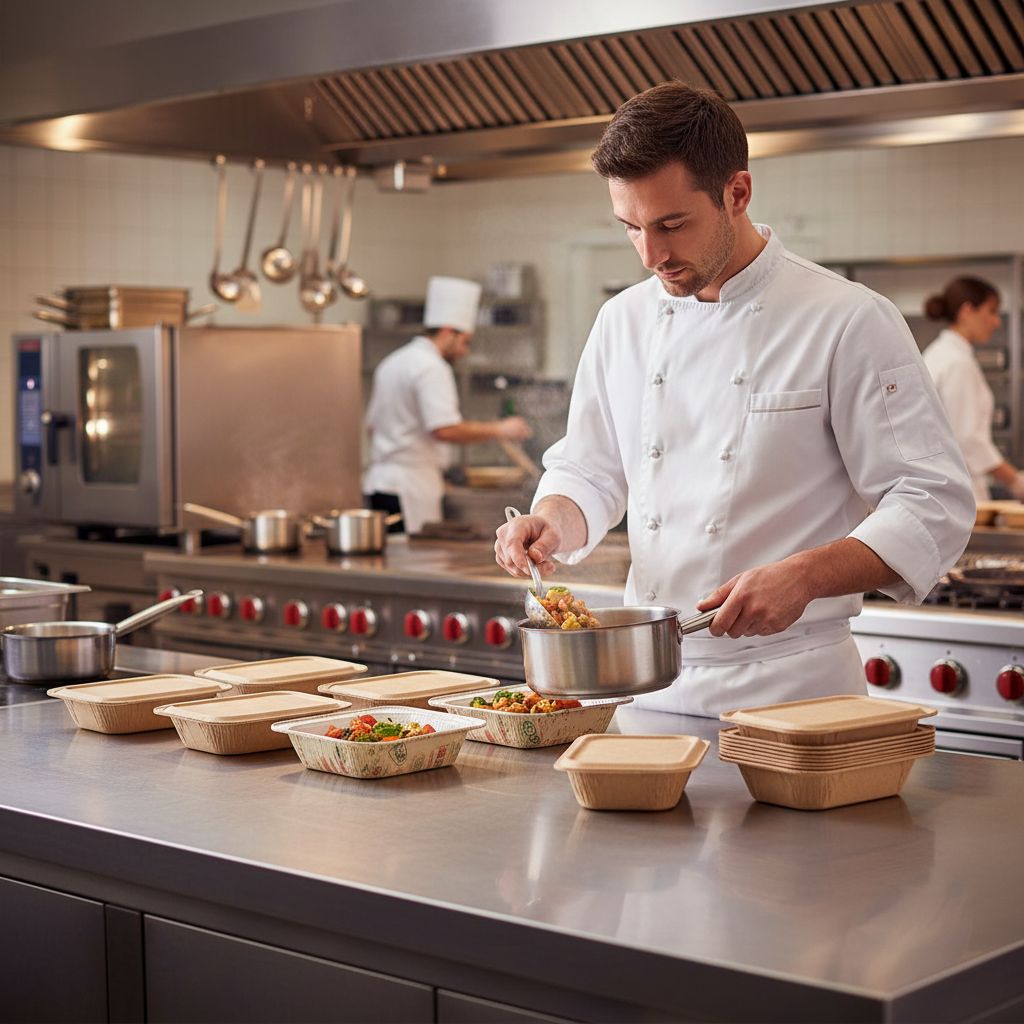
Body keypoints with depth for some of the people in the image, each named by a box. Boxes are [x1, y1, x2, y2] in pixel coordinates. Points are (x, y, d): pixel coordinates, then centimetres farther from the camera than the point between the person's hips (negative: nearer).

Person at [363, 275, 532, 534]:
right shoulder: (432, 367, -11)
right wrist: (499, 430, -14)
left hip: (379, 481, 9)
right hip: (409, 488, -9)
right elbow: (445, 430, -22)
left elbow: (373, 425, 25)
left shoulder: (392, 363, 19)